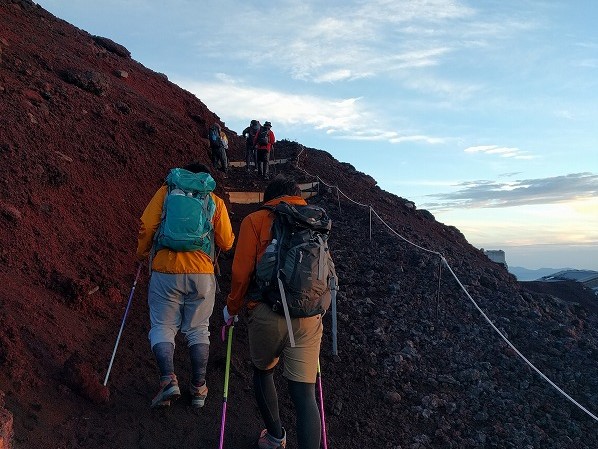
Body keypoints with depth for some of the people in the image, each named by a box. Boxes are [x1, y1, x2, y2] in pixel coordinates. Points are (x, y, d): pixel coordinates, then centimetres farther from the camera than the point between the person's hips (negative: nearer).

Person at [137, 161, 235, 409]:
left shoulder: (166, 191, 7)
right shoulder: (216, 201, 9)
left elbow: (146, 227, -1)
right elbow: (226, 243, 5)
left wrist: (142, 254, 15)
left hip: (166, 271, -1)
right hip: (202, 274, 1)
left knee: (163, 327, 10)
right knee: (198, 330, 13)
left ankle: (168, 379, -6)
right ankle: (198, 388, 16)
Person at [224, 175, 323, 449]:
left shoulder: (256, 220, 2)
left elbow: (241, 271, -3)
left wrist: (232, 308, 12)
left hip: (268, 314, -2)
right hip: (309, 317, 2)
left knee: (262, 372, 25)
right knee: (304, 394, 5)